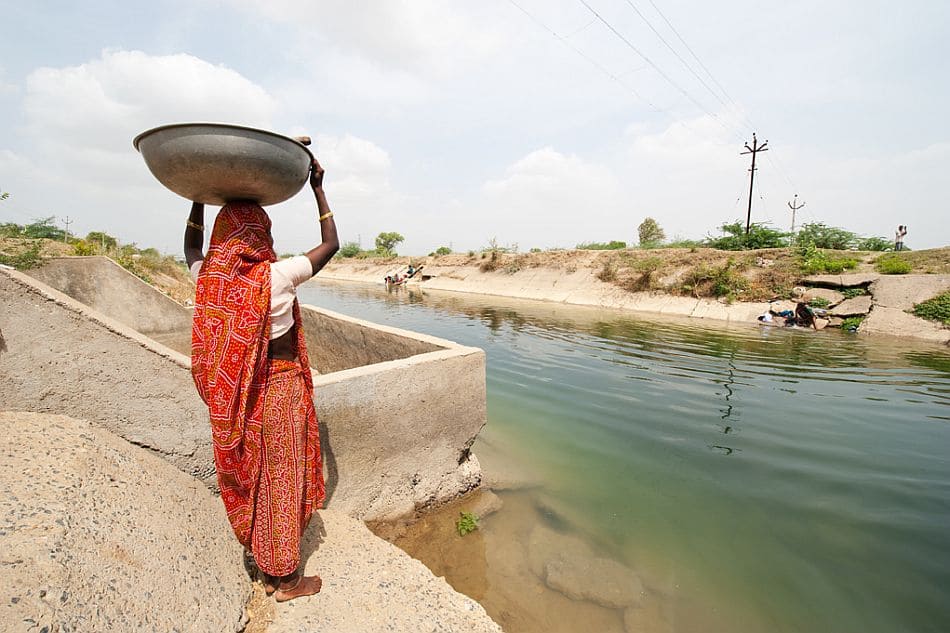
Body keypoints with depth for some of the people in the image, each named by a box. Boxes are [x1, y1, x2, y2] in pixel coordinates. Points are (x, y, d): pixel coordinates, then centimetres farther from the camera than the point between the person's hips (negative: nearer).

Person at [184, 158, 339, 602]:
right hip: (279, 389, -5)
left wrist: (198, 198, 19)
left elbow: (191, 248, 19)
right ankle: (287, 579, 28)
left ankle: (266, 570, 40)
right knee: (281, 480, 9)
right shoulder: (277, 277, -20)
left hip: (232, 395, 6)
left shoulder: (208, 277, -6)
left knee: (248, 478, 21)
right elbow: (331, 245, -8)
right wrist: (318, 189, -1)